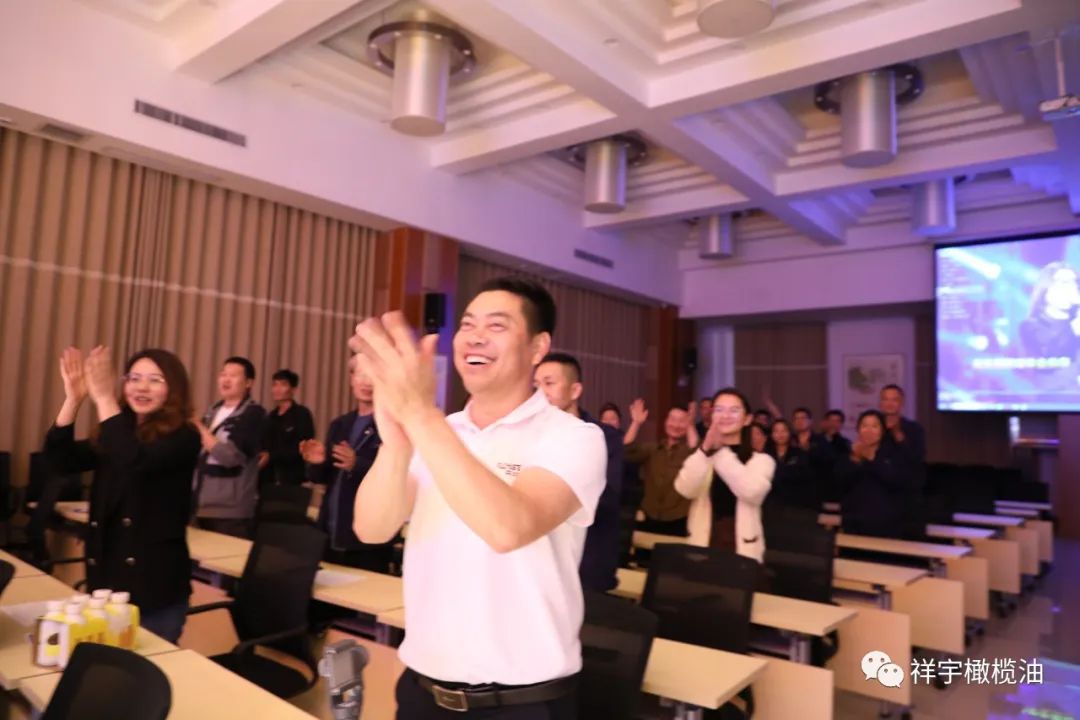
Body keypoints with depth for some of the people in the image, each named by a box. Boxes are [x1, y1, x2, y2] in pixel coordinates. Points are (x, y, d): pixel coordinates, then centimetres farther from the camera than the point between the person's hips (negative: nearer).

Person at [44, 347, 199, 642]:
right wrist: (73, 398, -15)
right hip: (106, 575, 6)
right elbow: (62, 460, -4)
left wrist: (104, 398, -27)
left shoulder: (182, 438, -11)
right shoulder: (116, 434, 8)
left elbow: (135, 462, -29)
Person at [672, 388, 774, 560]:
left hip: (743, 552, -1)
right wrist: (705, 450, -25)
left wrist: (721, 452, -20)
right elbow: (685, 490, -13)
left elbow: (752, 493, -18)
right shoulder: (700, 457, 8)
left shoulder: (762, 460, 3)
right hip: (702, 548, 2)